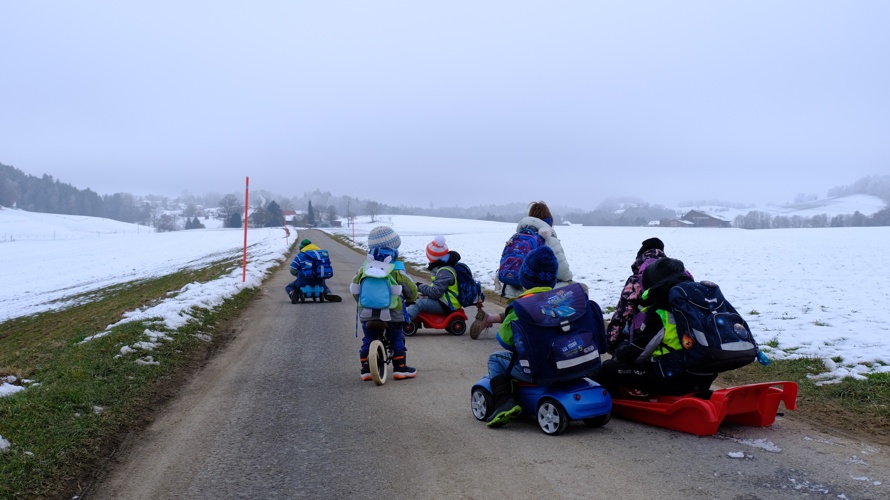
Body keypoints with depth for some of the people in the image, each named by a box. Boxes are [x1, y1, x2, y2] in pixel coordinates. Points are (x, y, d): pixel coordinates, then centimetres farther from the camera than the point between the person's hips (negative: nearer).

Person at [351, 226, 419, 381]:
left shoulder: (363, 270, 2)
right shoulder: (397, 271, -9)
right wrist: (411, 298, 21)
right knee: (397, 340, 9)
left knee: (368, 340, 13)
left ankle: (366, 370, 14)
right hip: (392, 314, -3)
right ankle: (400, 368, 10)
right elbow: (411, 289, -2)